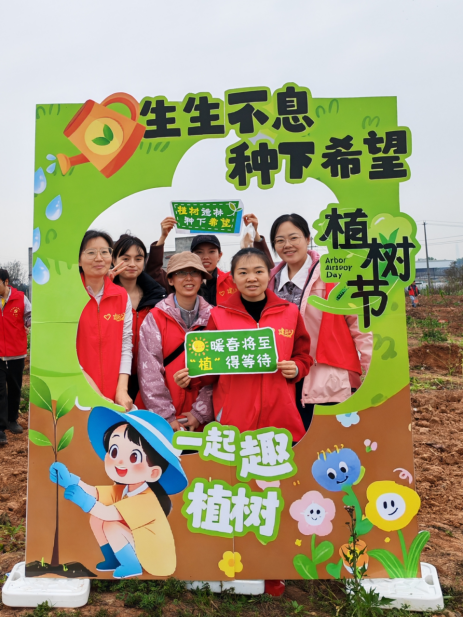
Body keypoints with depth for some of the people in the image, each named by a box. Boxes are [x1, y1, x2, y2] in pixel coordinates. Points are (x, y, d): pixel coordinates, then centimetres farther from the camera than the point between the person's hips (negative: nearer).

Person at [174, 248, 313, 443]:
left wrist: (296, 369, -6)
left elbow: (303, 356, 14)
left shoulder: (290, 311, 6)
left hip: (280, 416, 1)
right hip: (232, 417, -1)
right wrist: (191, 377, -9)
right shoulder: (219, 314, 3)